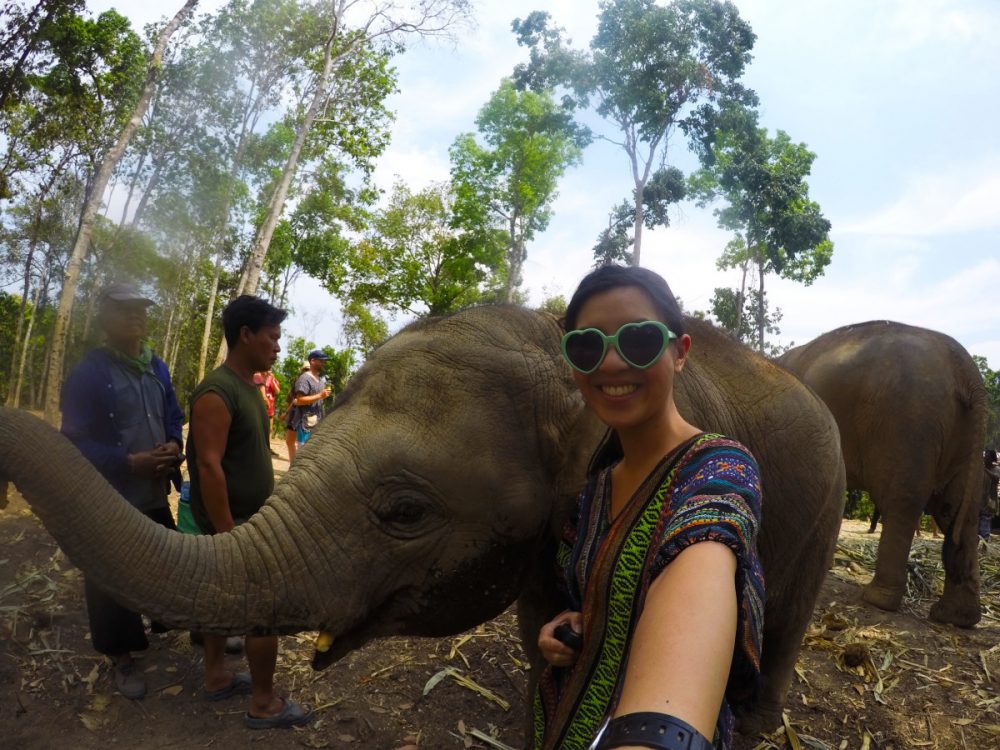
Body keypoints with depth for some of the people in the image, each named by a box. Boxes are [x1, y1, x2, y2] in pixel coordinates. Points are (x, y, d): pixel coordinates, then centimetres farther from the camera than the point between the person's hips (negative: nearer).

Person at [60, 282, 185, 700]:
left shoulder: (156, 368, 8)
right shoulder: (88, 373, -13)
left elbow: (174, 417, 15)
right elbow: (76, 443, -16)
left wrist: (173, 446, -7)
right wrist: (131, 462, -25)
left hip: (155, 496, 6)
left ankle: (172, 621, 39)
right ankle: (122, 660, 23)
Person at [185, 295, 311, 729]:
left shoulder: (247, 386, 7)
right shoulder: (217, 392, -23)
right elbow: (208, 466, -26)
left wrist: (265, 509, 18)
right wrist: (227, 534, -25)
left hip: (246, 517, 9)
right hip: (234, 522, -9)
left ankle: (217, 678, 34)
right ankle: (264, 704, 11)